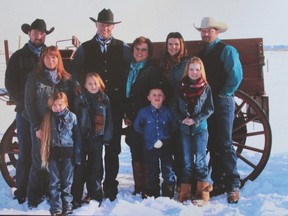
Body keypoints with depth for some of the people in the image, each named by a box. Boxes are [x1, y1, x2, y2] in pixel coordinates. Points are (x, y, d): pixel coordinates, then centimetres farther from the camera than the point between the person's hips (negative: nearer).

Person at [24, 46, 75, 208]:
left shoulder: (66, 78, 7)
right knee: (40, 161, 0)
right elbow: (29, 103, -3)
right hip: (40, 126, -2)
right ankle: (35, 195, 10)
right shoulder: (34, 78, 0)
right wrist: (37, 127, -10)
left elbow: (72, 101, 7)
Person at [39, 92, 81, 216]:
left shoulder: (72, 116, -2)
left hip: (68, 152, -1)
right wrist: (45, 154, 2)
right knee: (55, 182, 3)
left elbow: (77, 137, 2)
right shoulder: (48, 117, 0)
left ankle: (67, 205, 18)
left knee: (67, 181, 7)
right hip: (53, 153, 1)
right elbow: (44, 136, 6)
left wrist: (77, 156, -1)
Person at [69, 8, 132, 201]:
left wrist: (123, 93, -3)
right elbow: (75, 71, 7)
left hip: (115, 104, 0)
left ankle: (110, 185, 14)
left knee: (113, 147, 3)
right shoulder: (85, 48, 8)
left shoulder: (123, 48, 8)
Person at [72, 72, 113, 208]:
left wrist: (107, 136, -1)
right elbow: (75, 119, -6)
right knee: (80, 168, 0)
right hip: (82, 137, -2)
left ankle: (94, 195, 20)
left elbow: (108, 120, 6)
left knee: (96, 167, 10)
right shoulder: (80, 100, -3)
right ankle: (76, 196, 7)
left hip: (97, 139, 3)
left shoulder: (104, 100, 5)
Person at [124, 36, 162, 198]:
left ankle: (147, 189, 2)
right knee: (135, 153, 9)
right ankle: (138, 188, 16)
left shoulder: (153, 70, -5)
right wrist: (126, 115, 7)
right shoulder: (130, 69, 13)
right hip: (132, 119, 6)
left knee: (146, 154, -4)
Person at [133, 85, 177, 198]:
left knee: (169, 173, -3)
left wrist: (165, 136, 8)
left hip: (165, 146, 0)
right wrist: (147, 134, 8)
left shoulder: (167, 111, -1)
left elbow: (173, 126, 13)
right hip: (150, 147, 0)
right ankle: (153, 197, 19)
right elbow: (137, 126, 9)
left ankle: (168, 197, 8)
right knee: (152, 173, 9)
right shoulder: (143, 112, -3)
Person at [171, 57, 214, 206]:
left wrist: (195, 120, -13)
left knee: (200, 159, -3)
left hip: (200, 128, -2)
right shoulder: (181, 87, 5)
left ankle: (203, 192, 3)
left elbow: (210, 109, -2)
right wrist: (182, 119, -12)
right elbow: (175, 108, 6)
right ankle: (185, 191, 12)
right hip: (184, 128, 2)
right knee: (187, 160, 8)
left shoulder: (205, 87, -1)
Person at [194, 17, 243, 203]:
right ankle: (218, 183, 12)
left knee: (224, 145, -9)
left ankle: (233, 186, -5)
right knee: (213, 145, 7)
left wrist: (223, 94, -10)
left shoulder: (226, 50, -5)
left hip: (222, 103, -6)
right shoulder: (201, 54, 17)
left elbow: (236, 75, -16)